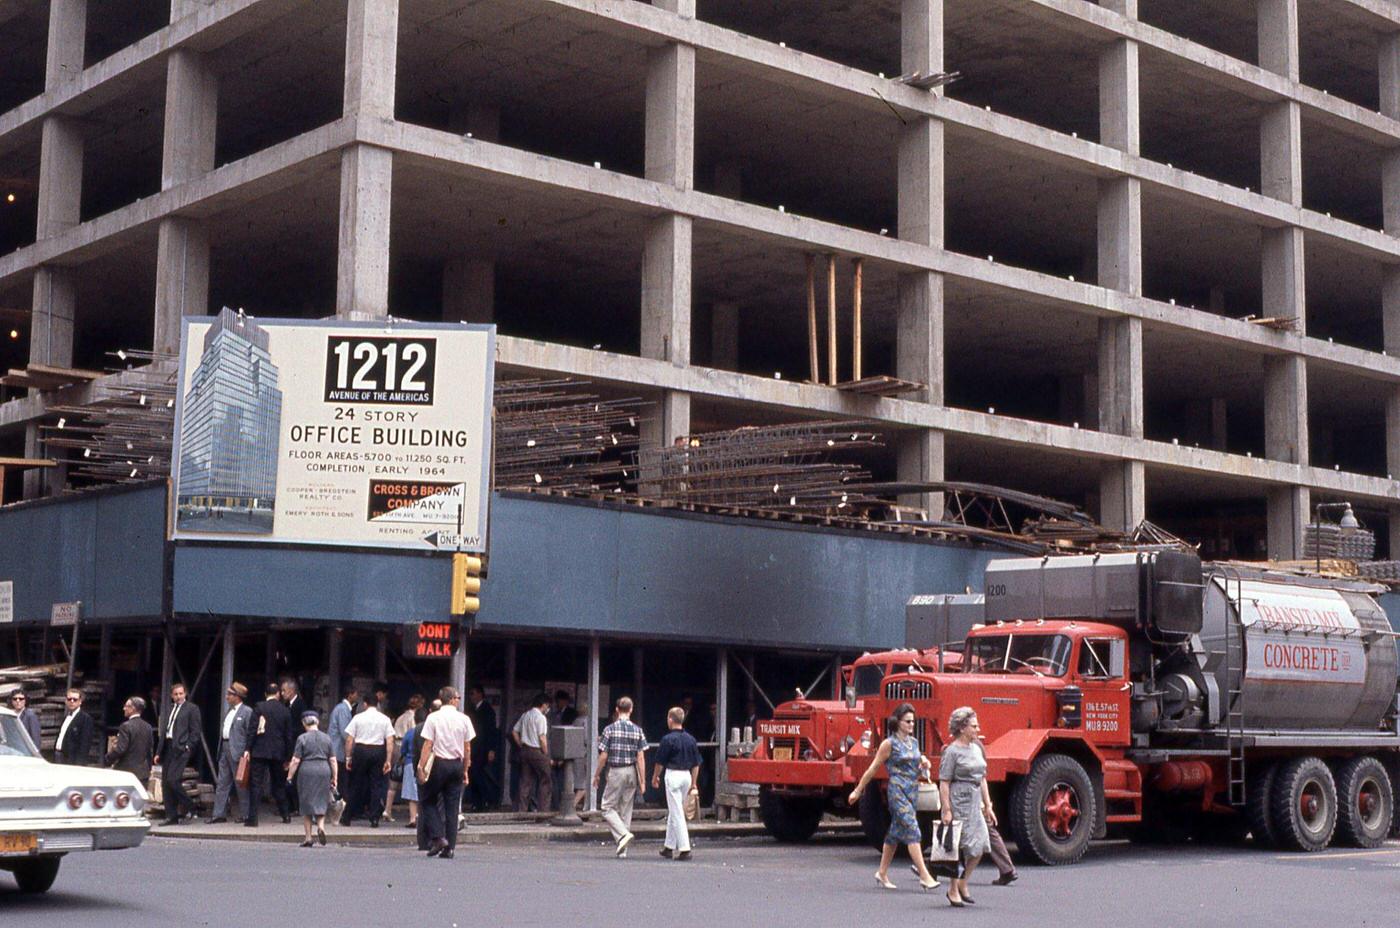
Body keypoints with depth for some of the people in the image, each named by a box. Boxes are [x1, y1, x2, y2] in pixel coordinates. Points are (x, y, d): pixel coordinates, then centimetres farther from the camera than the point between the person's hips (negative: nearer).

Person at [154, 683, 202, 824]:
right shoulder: (170, 709, 20)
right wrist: (159, 752, 15)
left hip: (181, 749, -7)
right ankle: (171, 816, 9)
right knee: (165, 783, 4)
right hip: (168, 748, 7)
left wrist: (188, 747, -13)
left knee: (172, 779, -18)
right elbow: (163, 731, 20)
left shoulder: (192, 708, 1)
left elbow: (196, 732, -3)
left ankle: (188, 807, 1)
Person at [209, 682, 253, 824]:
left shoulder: (247, 711, -8)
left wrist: (246, 753, -17)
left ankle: (243, 814, 7)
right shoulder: (229, 711, 19)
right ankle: (219, 814, 7)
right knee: (222, 783, 6)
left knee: (240, 783, -1)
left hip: (238, 751, -8)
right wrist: (221, 749, 14)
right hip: (225, 749, 8)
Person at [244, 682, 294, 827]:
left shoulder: (259, 707, -4)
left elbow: (252, 729, -10)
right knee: (278, 784, 17)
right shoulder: (285, 711, 5)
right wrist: (287, 757, 15)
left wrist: (248, 749, -7)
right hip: (278, 753, 3)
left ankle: (252, 818, -10)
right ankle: (285, 814, 25)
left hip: (260, 751, -3)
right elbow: (288, 735, 8)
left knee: (256, 784, -4)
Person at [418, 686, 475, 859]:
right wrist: (465, 770, 14)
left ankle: (437, 837, -4)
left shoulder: (433, 718, -6)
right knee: (452, 807, 6)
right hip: (457, 764, 2)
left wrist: (421, 767, -6)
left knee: (429, 801, 13)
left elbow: (427, 745, -10)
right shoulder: (464, 719, 1)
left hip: (438, 763, -2)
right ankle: (449, 848, 5)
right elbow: (467, 748, 4)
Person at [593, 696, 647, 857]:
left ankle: (623, 834, -18)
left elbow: (603, 756, -6)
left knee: (608, 808, 5)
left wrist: (596, 775, 6)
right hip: (632, 772, 4)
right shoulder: (638, 730, 1)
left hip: (615, 772, -4)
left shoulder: (610, 729, -7)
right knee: (626, 810, 10)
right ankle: (622, 849, 12)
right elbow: (641, 757, -2)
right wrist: (642, 779, 2)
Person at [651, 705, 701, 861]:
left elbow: (660, 762, -6)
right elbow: (696, 764, 10)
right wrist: (693, 784, 17)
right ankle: (669, 847, 25)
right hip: (687, 775, 6)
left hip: (673, 775, -6)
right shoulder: (691, 739, 7)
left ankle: (685, 849, -11)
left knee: (677, 814, -5)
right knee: (673, 812, 18)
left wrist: (655, 778, 11)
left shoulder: (668, 739, -11)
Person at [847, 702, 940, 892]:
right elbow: (873, 768, -2)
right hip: (897, 791, -7)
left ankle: (882, 873, 23)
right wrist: (858, 791, 1)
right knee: (912, 830, -15)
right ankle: (924, 876, -19)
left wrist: (923, 765, 0)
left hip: (913, 791, 7)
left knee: (896, 833, 13)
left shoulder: (914, 742, 13)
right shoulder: (889, 743, -7)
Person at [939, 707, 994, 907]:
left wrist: (987, 806, 16)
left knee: (979, 846, 5)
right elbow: (944, 783, -13)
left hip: (974, 804, 8)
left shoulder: (976, 749, 13)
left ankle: (962, 885, 20)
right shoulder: (952, 751, -10)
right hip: (958, 804, -8)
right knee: (961, 847, -4)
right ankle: (953, 891, 8)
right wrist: (946, 810, -19)